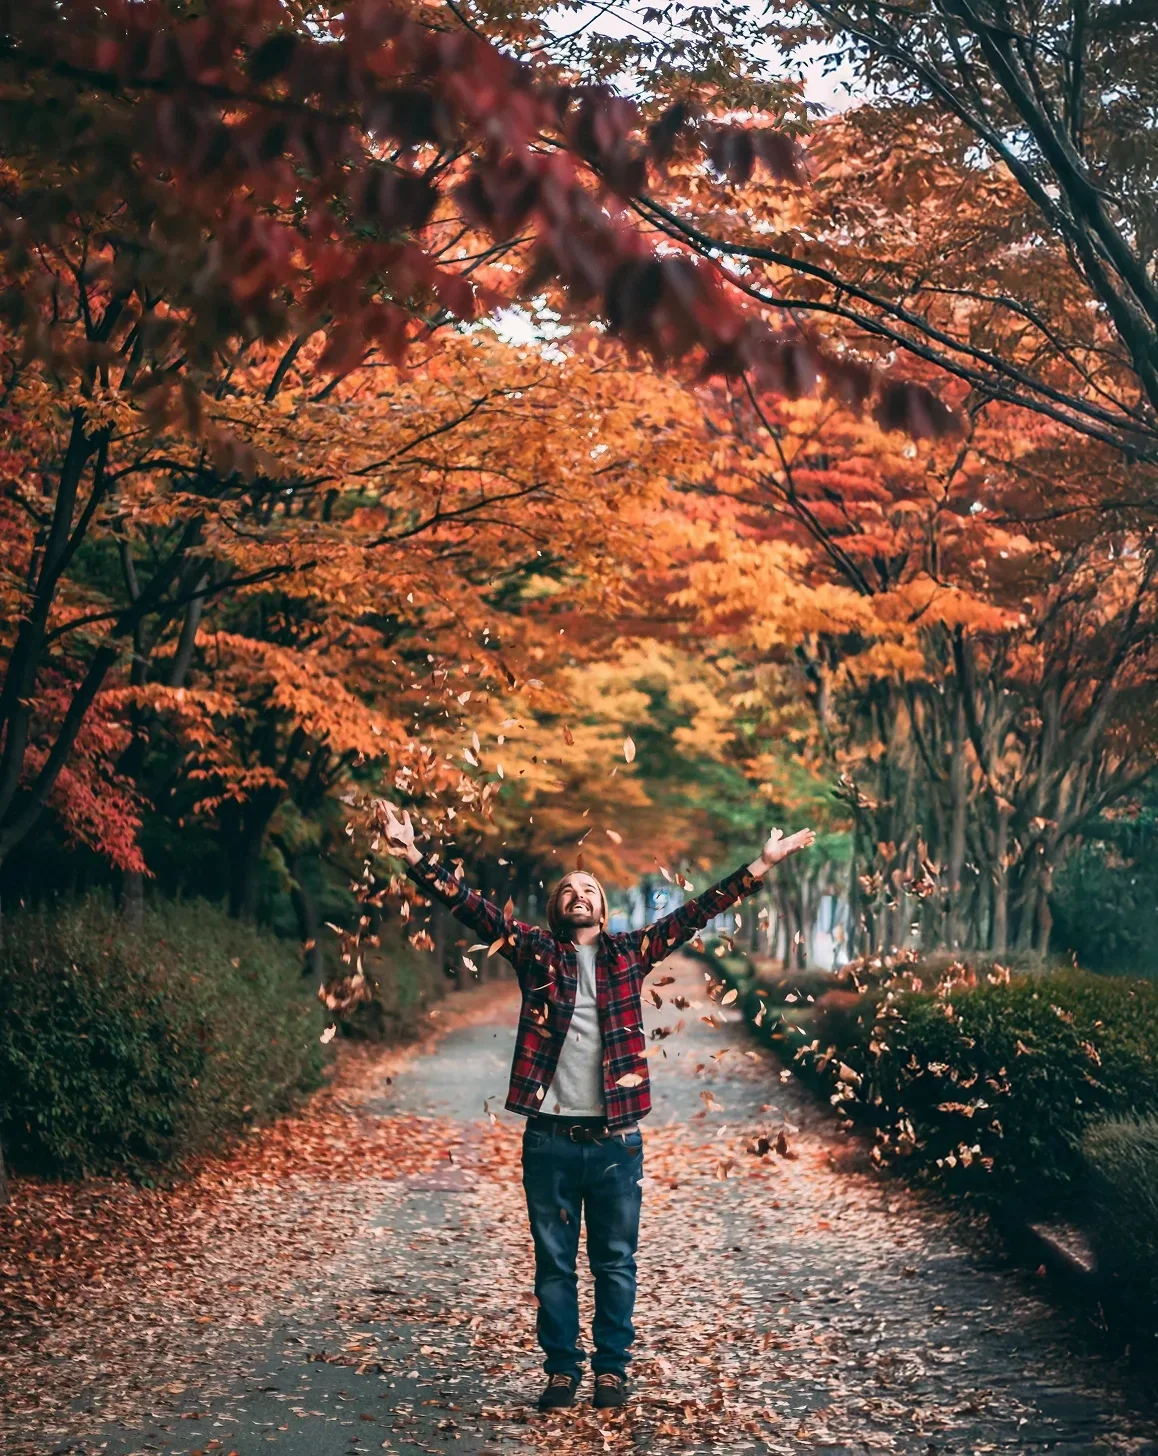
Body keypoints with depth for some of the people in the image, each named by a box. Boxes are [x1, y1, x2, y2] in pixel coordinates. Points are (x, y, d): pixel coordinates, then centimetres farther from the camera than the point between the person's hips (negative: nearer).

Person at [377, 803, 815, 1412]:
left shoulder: (629, 952, 8)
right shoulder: (535, 950, 5)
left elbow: (695, 912, 5)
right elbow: (472, 906, -2)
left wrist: (758, 867, -1)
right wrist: (416, 858, -13)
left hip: (616, 1140, 1)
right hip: (549, 1138, 0)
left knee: (616, 1262, 9)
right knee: (554, 1264, 9)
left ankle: (612, 1367, 21)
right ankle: (562, 1368, 20)